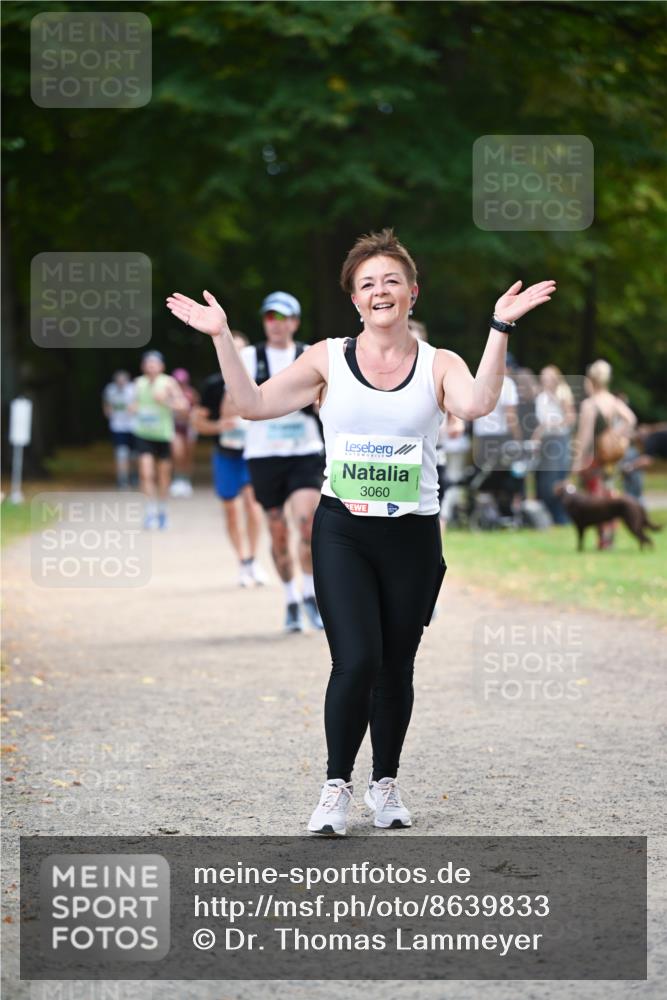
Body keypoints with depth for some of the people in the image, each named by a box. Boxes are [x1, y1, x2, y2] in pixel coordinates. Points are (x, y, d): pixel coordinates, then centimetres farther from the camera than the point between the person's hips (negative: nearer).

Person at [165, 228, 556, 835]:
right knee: (356, 662, -13)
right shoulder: (329, 359, 4)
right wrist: (222, 339, -8)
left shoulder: (438, 365, 3)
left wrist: (500, 329, -23)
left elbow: (477, 403, -18)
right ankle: (337, 786, 0)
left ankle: (386, 784, 26)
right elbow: (253, 404, 0)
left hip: (412, 535, 1)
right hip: (342, 533, -1)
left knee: (395, 667, 8)